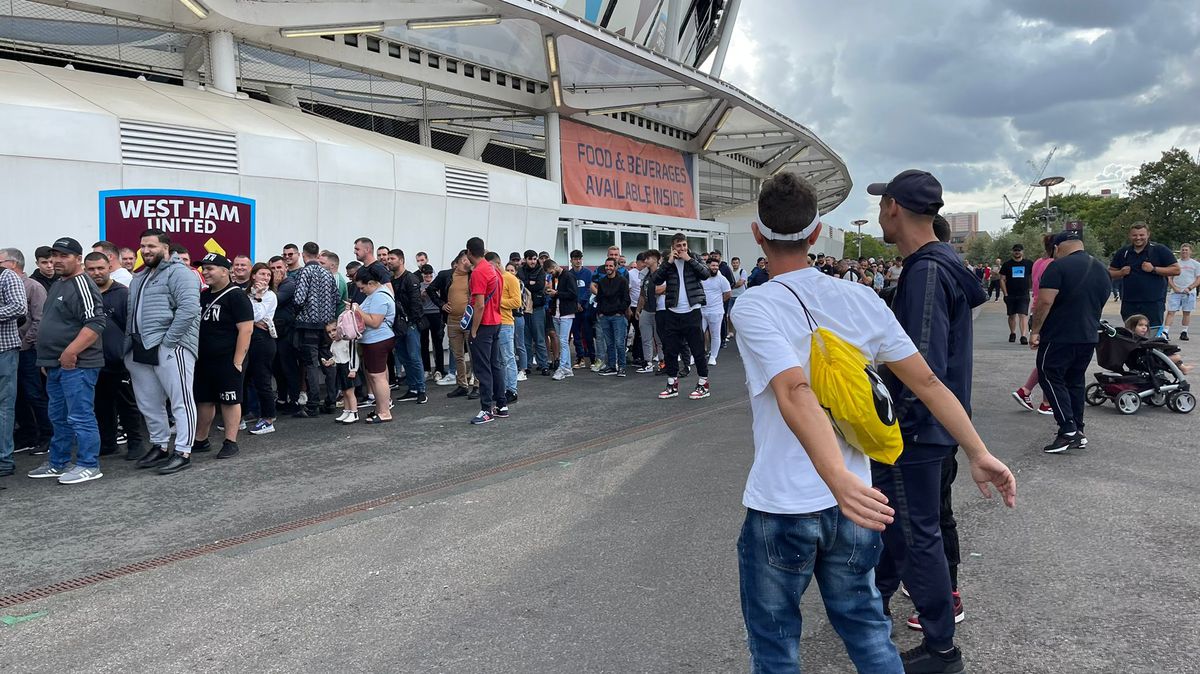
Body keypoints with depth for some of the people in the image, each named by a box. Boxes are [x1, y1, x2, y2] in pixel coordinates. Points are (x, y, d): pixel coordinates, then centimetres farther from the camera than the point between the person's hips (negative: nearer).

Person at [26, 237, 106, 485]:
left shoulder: (82, 285, -13)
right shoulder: (56, 285, 18)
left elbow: (95, 323, -24)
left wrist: (70, 352, -25)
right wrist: (48, 358, 22)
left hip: (76, 364, -10)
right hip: (56, 364, 10)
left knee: (80, 417, -6)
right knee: (58, 417, 17)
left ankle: (89, 466, 1)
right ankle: (58, 463, 27)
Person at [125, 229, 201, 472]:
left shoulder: (178, 273, -8)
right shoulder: (139, 278, 22)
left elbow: (189, 308, -20)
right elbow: (132, 315, 27)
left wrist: (168, 340, -19)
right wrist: (128, 344, 15)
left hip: (170, 348, -9)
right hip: (141, 350, 9)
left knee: (181, 401, -5)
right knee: (148, 404, 14)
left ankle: (183, 451, -1)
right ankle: (159, 446, 26)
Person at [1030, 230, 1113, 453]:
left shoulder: (1058, 267, -13)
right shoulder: (1101, 269, 13)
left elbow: (1045, 302, -20)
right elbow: (1102, 302, 21)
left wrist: (1035, 330, -13)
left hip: (1059, 336, -7)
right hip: (1089, 336, 8)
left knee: (1051, 378, 0)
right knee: (1075, 381, 16)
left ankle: (1068, 431, -8)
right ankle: (1078, 432, 18)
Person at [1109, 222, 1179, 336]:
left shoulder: (1159, 250, 0)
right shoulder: (1123, 253, 11)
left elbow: (1176, 270, -1)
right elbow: (1110, 272, 19)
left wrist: (1154, 269, -12)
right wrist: (1121, 273, -3)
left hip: (1153, 302, -4)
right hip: (1129, 303, 4)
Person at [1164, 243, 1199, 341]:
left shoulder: (1195, 264, 8)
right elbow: (1169, 278, 9)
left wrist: (1189, 288, -10)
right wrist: (1175, 288, -7)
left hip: (1189, 293, 0)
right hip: (1175, 292, 0)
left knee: (1187, 313, 4)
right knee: (1170, 312, -8)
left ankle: (1183, 332, 11)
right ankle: (1165, 331, -13)